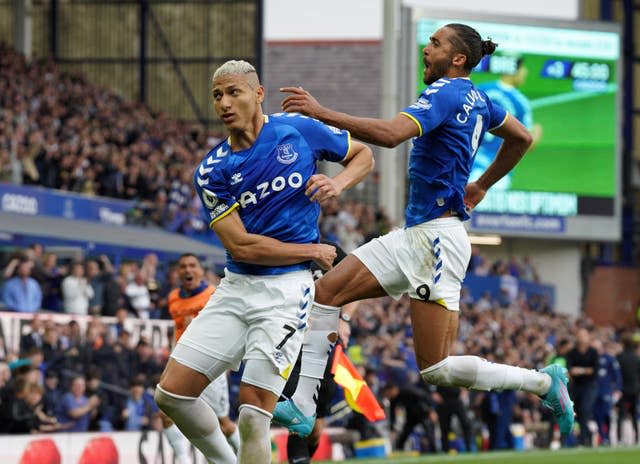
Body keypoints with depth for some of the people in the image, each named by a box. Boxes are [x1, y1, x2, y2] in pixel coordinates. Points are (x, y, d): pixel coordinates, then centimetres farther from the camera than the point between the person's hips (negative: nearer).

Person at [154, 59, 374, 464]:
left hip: (287, 290, -4)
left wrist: (338, 183, -7)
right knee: (172, 393, 0)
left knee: (253, 414, -13)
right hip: (236, 288, 4)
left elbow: (363, 155, 15)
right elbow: (241, 246, -8)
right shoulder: (211, 171, 0)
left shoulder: (299, 131, -2)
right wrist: (315, 252, -8)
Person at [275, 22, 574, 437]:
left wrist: (322, 113, -29)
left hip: (437, 236, -10)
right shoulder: (476, 99, 15)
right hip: (413, 235, 10)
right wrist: (481, 186, 36)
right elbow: (522, 138, 30)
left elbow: (392, 133, -30)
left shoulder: (446, 93, -14)